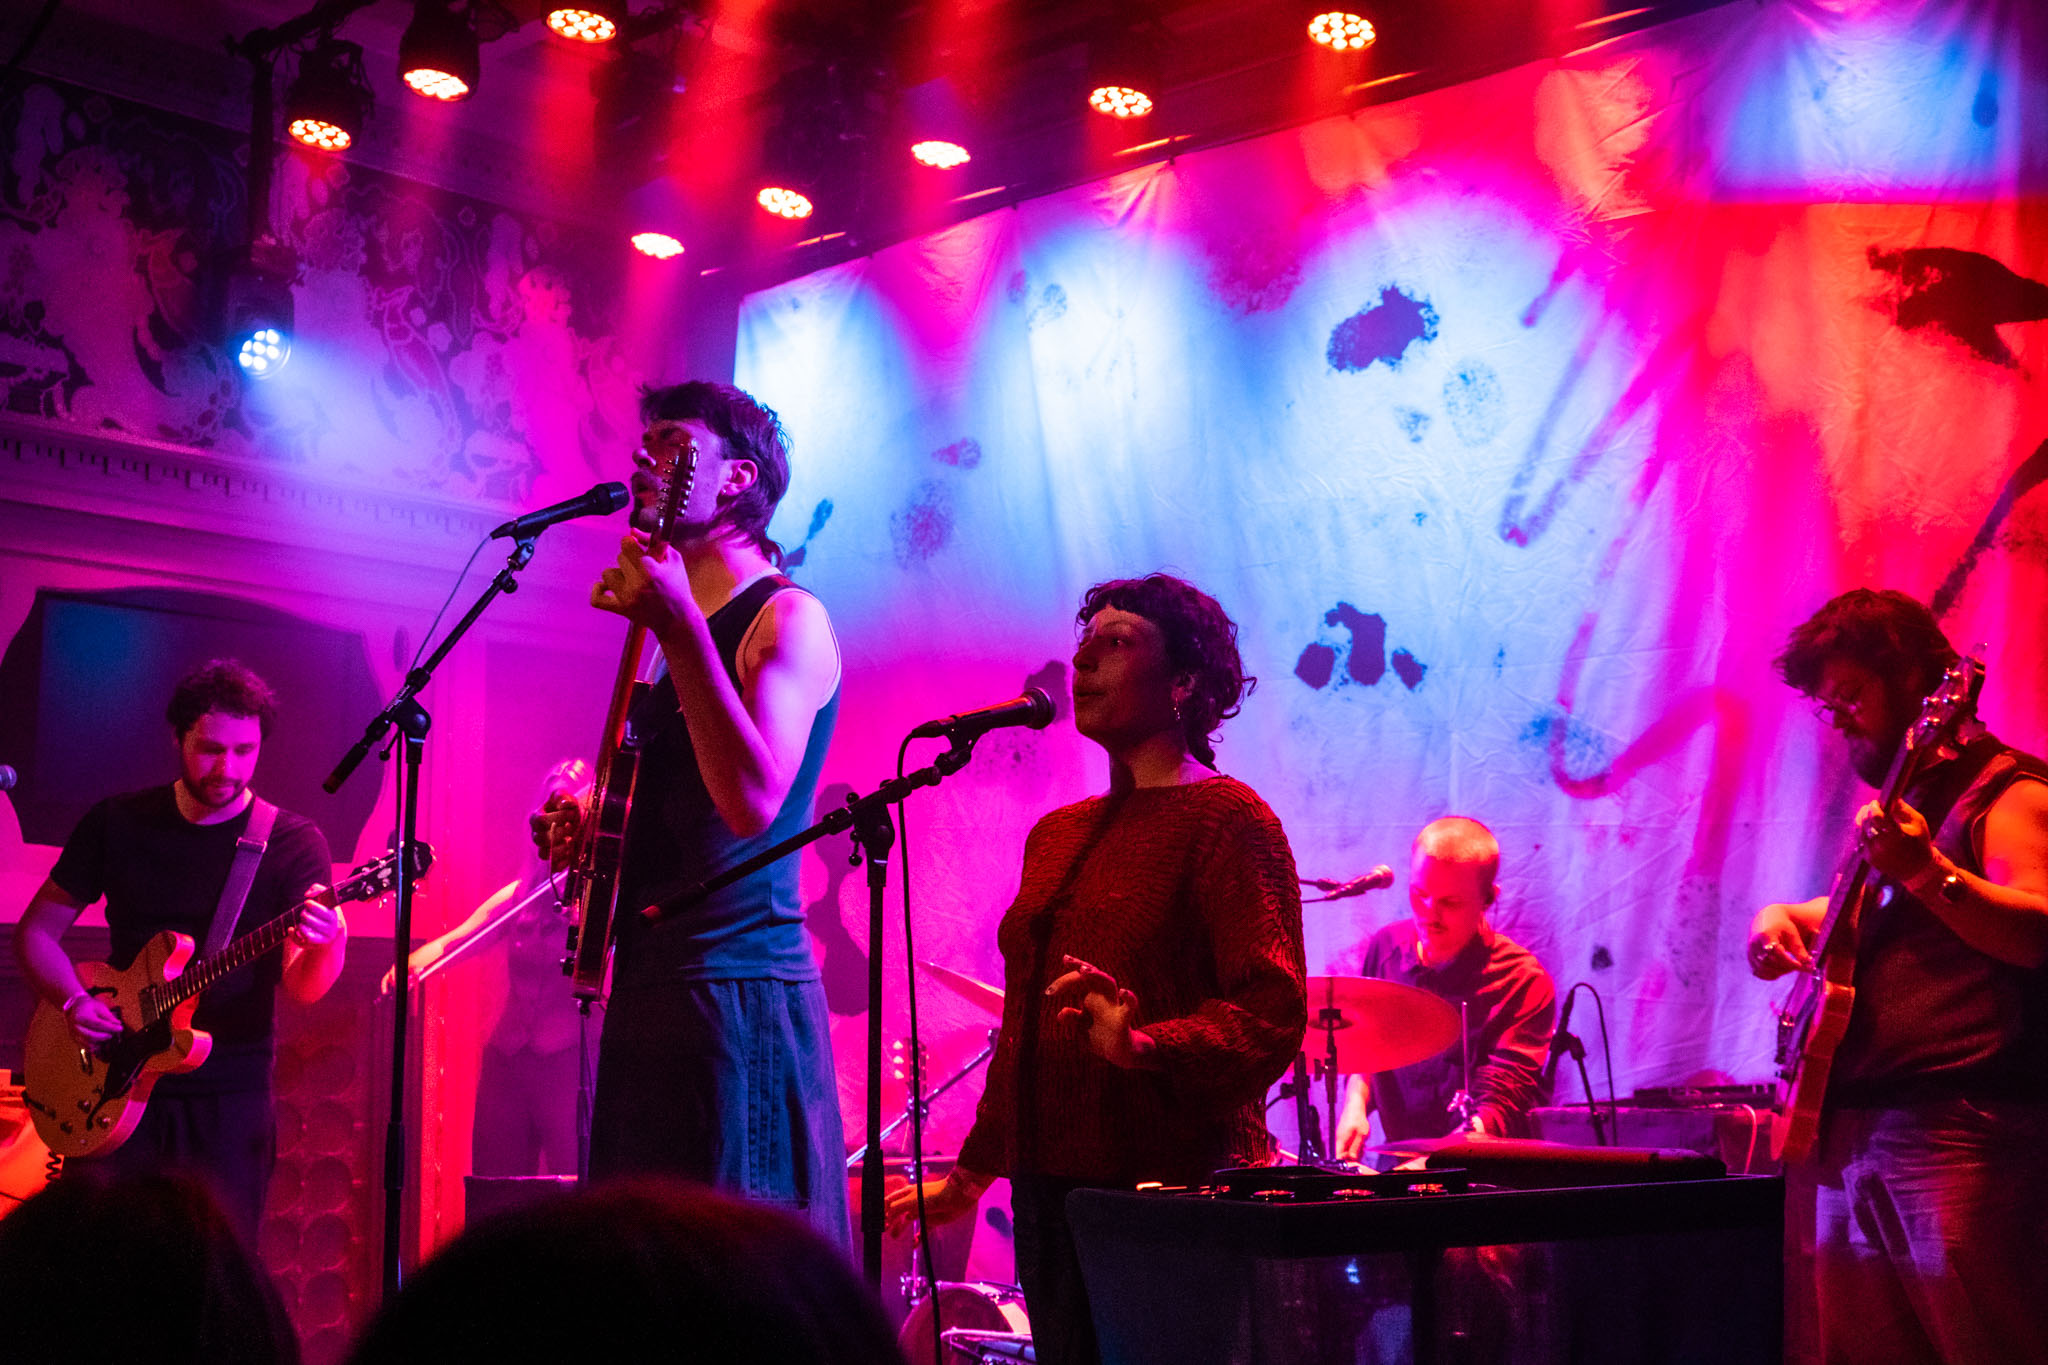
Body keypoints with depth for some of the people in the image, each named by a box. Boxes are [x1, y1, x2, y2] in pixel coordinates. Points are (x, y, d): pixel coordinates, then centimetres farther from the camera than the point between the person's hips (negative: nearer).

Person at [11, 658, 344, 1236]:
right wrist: (74, 1001, -8)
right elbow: (35, 931, 11)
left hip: (230, 1097, -1)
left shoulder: (294, 842, -3)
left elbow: (302, 986, -13)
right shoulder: (116, 822, 4)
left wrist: (327, 944, -35)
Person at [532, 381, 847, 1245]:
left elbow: (753, 803, -24)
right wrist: (581, 825, 10)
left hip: (739, 993, -9)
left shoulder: (785, 619, -7)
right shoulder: (673, 631, 19)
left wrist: (681, 632, -28)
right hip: (647, 990, 9)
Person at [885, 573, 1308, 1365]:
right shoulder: (1056, 836, 17)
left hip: (1172, 1186, -7)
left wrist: (1145, 1045, -31)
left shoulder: (1226, 818, -6)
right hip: (1050, 1183, 7)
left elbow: (1271, 1012, -16)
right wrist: (972, 1171, 24)